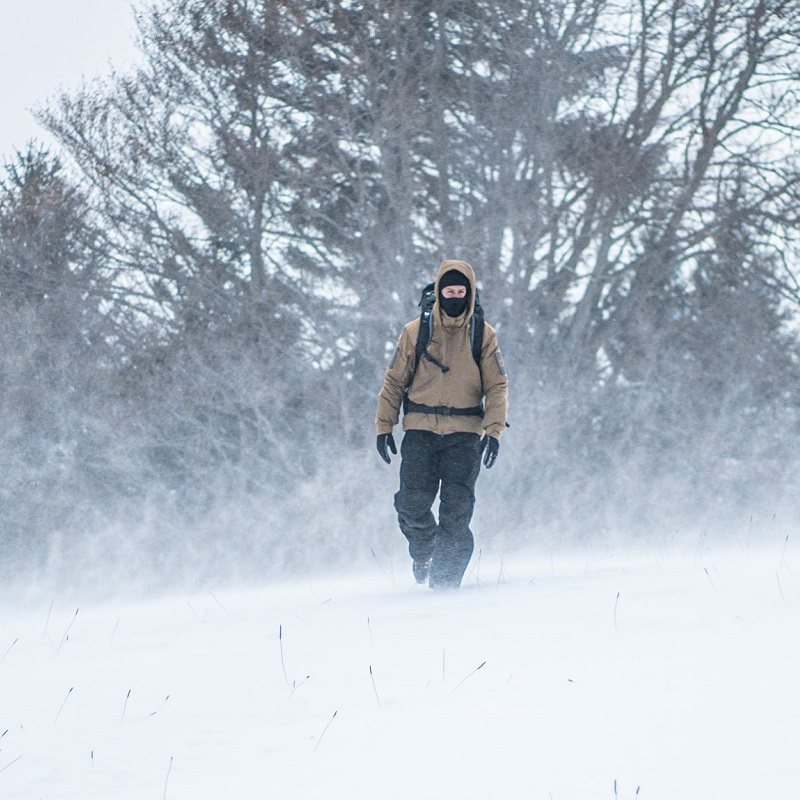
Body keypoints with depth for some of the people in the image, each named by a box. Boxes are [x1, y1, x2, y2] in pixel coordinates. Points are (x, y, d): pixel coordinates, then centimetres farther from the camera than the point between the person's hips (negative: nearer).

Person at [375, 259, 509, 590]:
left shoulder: (483, 336, 5)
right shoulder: (416, 332, 5)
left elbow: (497, 387, 4)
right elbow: (395, 381, 10)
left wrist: (493, 430, -9)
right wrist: (384, 426, 4)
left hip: (465, 434, 0)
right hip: (420, 429, 0)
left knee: (457, 509, -7)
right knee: (412, 503, -9)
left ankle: (445, 579, -1)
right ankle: (423, 551, 22)